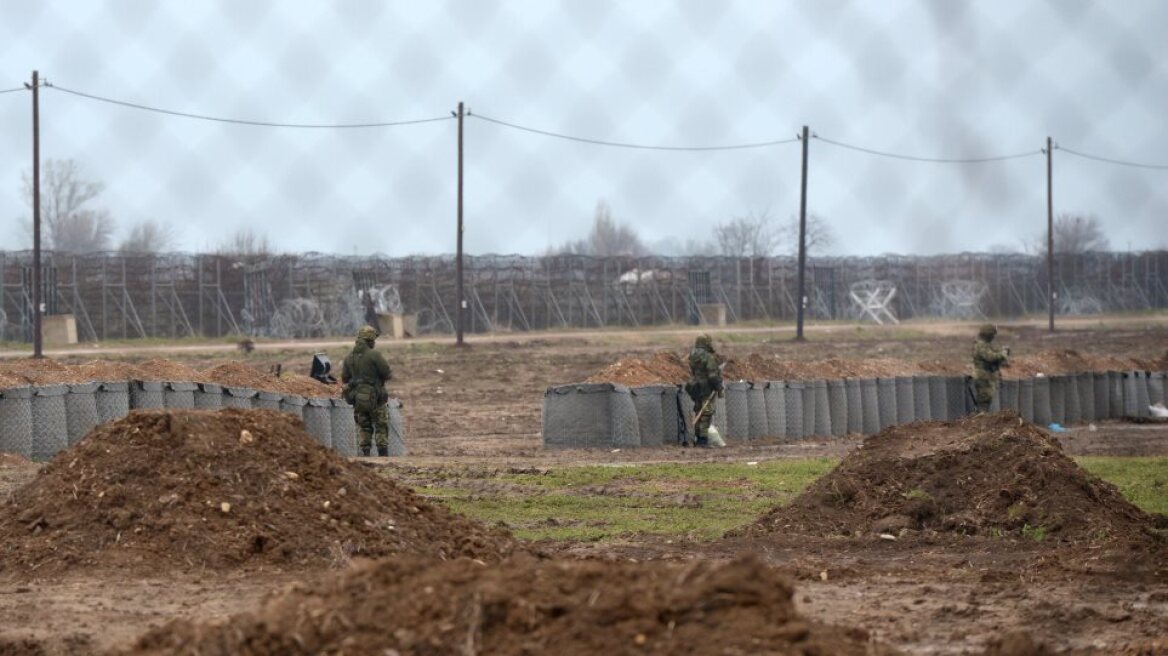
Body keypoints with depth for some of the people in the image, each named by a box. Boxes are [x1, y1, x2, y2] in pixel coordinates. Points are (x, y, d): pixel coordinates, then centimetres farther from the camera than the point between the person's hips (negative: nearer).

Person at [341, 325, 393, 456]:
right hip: (375, 398, -4)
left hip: (358, 398, 4)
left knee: (364, 427, 14)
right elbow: (388, 374, -11)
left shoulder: (349, 357, 3)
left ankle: (365, 453, 6)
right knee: (381, 427, 5)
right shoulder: (374, 355, -14)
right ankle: (383, 454, 0)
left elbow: (344, 378, 10)